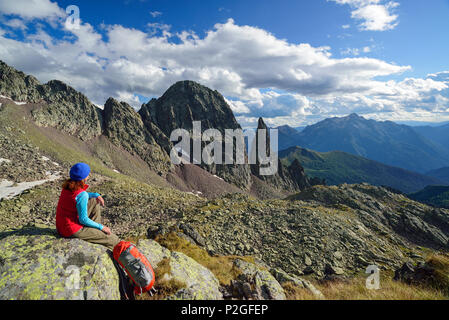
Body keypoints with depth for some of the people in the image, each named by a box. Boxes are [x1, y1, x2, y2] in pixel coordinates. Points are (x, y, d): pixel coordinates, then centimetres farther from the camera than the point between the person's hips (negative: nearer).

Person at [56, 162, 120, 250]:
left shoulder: (68, 185, -2)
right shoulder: (82, 195, -27)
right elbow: (83, 219, -22)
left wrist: (96, 195, 3)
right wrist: (101, 227, -9)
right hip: (72, 231, -8)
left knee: (95, 202, 17)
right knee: (108, 236, 1)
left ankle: (95, 231, 22)